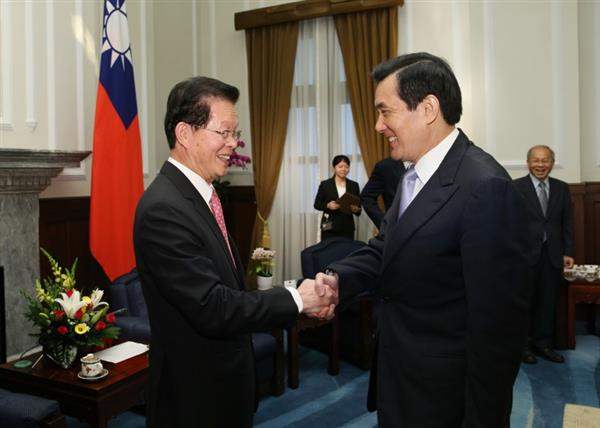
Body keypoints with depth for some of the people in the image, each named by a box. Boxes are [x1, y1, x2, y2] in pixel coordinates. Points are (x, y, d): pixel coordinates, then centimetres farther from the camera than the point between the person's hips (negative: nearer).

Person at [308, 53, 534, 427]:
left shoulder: (486, 189, -25)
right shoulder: (415, 176, 4)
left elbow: (498, 325, -25)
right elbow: (385, 249, 8)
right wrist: (338, 278, -11)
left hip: (441, 397, -8)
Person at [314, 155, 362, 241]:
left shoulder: (354, 185, 8)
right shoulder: (325, 184, 1)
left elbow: (359, 206, 9)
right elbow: (317, 204, 3)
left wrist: (356, 209, -14)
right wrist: (328, 205, -16)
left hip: (347, 228, 2)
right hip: (329, 228, -2)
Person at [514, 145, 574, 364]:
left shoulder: (562, 188, 9)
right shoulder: (516, 187, -4)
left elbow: (567, 223, 10)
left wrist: (567, 253, 4)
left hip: (552, 254, 4)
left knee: (548, 302, 10)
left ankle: (543, 344, 23)